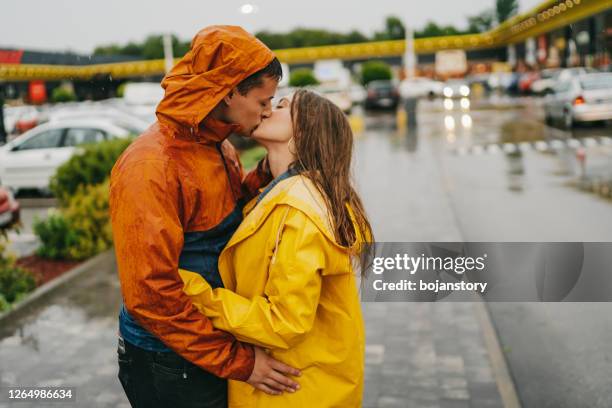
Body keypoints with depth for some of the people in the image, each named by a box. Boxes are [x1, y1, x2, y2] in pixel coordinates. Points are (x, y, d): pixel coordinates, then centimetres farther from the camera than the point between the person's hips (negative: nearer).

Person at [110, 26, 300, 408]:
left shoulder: (220, 146, 3)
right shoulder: (151, 166, -24)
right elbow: (152, 294, -25)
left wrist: (265, 174, -4)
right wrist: (238, 360, -21)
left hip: (218, 344, 8)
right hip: (171, 367, -8)